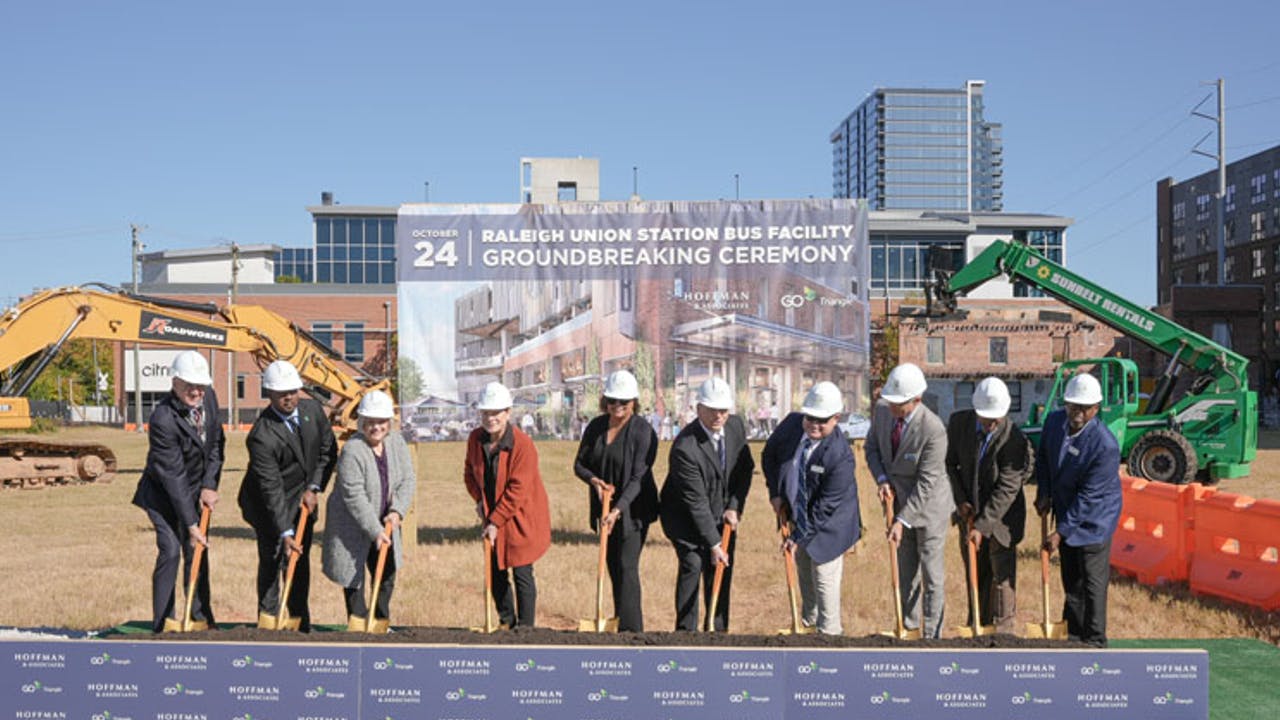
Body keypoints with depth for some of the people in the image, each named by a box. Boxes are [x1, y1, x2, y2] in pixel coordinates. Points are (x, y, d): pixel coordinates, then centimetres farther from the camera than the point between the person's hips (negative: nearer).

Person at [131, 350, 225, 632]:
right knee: (170, 551, -13)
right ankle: (163, 625, -2)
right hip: (163, 494, -6)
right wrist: (191, 524, -27)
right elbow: (173, 477, -28)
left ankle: (201, 618, 20)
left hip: (197, 491, 6)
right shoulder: (162, 419, -29)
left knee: (197, 552, 10)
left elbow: (216, 444, 3)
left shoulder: (209, 398, -10)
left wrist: (209, 485, -7)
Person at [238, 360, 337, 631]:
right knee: (272, 558, -7)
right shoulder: (261, 435, -27)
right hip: (267, 503, -5)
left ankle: (300, 620, 16)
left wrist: (314, 489, -6)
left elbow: (329, 451, 4)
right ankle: (268, 618, 9)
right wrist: (285, 533, -30)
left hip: (303, 499, 5)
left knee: (300, 560, 8)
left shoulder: (313, 409, -9)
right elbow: (271, 488, -28)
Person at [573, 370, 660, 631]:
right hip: (605, 507, 6)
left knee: (627, 566, -11)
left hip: (633, 508, -6)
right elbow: (579, 464, 7)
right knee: (613, 566, 12)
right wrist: (594, 480, -14)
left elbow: (638, 477, -18)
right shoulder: (596, 426, 2)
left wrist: (619, 509, -27)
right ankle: (622, 623, 23)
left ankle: (630, 628, -7)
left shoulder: (643, 430, -15)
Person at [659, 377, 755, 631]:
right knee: (692, 564, -15)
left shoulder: (736, 426, -10)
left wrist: (734, 507, -7)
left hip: (721, 515, 6)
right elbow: (696, 502, -26)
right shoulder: (685, 447, -30)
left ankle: (718, 631, 18)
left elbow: (746, 468, 4)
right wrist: (713, 544, -22)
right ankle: (686, 630, -4)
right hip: (684, 517, -5)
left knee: (722, 571, 6)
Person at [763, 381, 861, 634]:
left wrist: (800, 537, -22)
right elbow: (769, 455, 4)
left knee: (825, 578, 3)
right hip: (796, 516, 6)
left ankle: (829, 631, 23)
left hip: (827, 524, -6)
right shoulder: (792, 423, -15)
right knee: (803, 573, 24)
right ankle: (809, 619, 47)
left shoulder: (841, 455, -31)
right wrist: (775, 493, -3)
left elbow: (825, 506, -26)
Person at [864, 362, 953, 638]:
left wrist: (902, 521, -25)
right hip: (901, 502, 6)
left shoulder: (933, 430, -28)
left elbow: (926, 482, -24)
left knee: (931, 575, 4)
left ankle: (931, 635, 16)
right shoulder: (882, 410, -10)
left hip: (928, 507, -6)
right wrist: (881, 479, -11)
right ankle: (907, 628, 31)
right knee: (905, 573, 17)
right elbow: (872, 446, 7)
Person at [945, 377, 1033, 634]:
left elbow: (1006, 489, -21)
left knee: (1002, 576, 2)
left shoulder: (1014, 439, -22)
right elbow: (949, 463, 4)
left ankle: (1002, 633, 14)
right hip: (969, 513, 4)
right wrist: (960, 500, -6)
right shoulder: (959, 422, -9)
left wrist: (982, 526, -23)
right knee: (975, 574, 14)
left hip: (1002, 515, -4)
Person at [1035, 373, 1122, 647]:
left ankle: (1094, 643, 13)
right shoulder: (1054, 421, -8)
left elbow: (1088, 497, -24)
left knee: (1093, 583, 1)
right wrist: (1043, 494, 2)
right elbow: (1043, 456, 12)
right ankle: (1072, 635, 31)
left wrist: (1060, 532, -22)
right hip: (1066, 511, 7)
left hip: (1093, 519, -7)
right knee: (1070, 580, 17)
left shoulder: (1105, 446, -27)